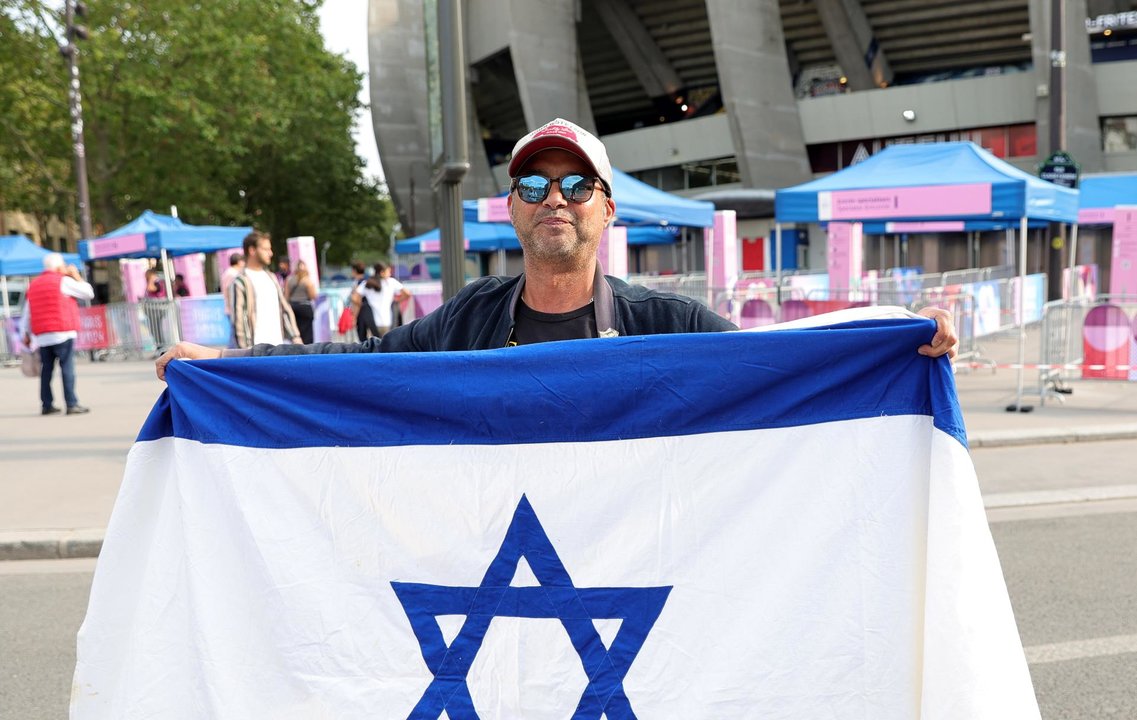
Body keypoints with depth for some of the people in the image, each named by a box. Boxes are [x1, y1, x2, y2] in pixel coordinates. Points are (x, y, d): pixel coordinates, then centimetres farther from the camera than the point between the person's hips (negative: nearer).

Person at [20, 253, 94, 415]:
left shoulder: (33, 285, 17)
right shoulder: (63, 281, -3)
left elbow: (26, 313, 17)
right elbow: (89, 292, 0)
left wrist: (26, 335, 22)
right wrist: (76, 276, 11)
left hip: (42, 336, 6)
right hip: (63, 334, -6)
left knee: (46, 370, 10)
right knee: (67, 368, -6)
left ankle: (46, 405, 13)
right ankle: (72, 404, -11)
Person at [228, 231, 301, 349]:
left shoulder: (271, 277, 17)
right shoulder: (241, 282, -6)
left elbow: (285, 309, 19)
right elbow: (239, 319, -10)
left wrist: (295, 336, 11)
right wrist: (246, 350, -15)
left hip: (278, 344, 7)